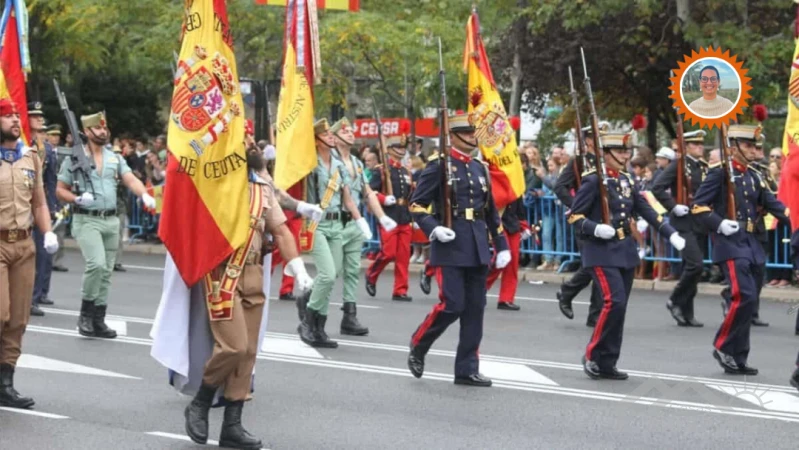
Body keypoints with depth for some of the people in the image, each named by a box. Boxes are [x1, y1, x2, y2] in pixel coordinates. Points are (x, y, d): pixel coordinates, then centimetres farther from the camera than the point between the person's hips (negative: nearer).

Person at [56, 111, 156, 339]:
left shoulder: (115, 158, 11)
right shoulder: (74, 158, 0)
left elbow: (130, 179, -2)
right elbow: (60, 190, 2)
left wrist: (144, 195, -23)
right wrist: (77, 199, -17)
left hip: (111, 220, 5)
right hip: (86, 220, -5)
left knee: (106, 272, 7)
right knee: (97, 263, -22)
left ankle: (98, 320, 16)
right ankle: (85, 313, -6)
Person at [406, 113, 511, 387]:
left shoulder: (480, 169, 15)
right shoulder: (439, 165, -3)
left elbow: (491, 212, 21)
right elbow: (417, 204, -5)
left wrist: (502, 246, 16)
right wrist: (433, 229, -21)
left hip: (477, 248, 6)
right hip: (450, 246, -6)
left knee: (475, 309, 4)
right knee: (452, 305, -12)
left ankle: (467, 369, 10)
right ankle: (418, 347, 12)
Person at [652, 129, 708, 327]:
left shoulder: (704, 167, 14)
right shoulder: (678, 164, -7)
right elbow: (657, 189, -15)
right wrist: (673, 207, -18)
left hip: (700, 224, 7)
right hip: (684, 223, -7)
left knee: (691, 267, 8)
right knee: (695, 265, -17)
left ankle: (686, 313, 13)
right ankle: (675, 301, 1)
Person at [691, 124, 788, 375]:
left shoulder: (752, 177, 17)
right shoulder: (720, 173, -6)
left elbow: (771, 203, 15)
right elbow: (698, 205, -10)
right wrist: (719, 223, -21)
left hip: (751, 243, 8)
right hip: (730, 243, -8)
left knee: (746, 301, 7)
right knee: (745, 297, -18)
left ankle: (738, 360, 13)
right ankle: (723, 347, -3)